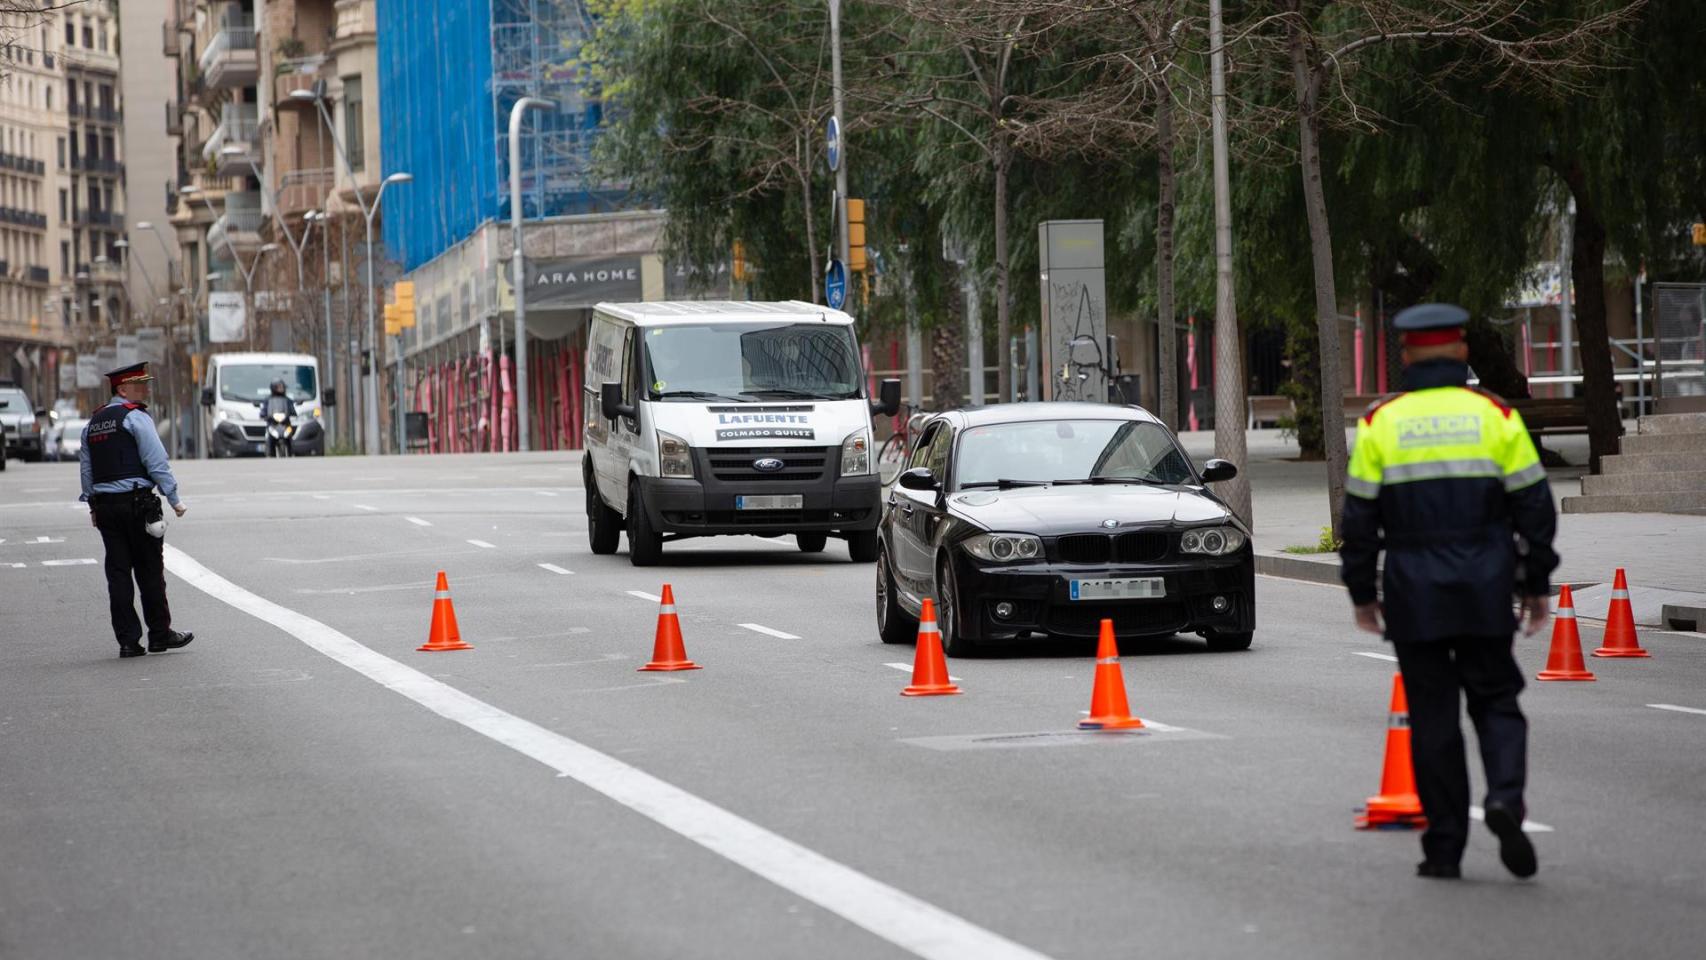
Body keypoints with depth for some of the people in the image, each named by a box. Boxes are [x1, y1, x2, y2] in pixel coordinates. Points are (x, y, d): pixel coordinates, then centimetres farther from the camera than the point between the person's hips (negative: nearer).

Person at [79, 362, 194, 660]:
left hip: (105, 506, 6)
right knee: (150, 571, 2)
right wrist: (174, 499, -8)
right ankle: (160, 635, 8)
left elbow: (86, 467, 17)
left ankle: (128, 640, 3)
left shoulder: (93, 422, 15)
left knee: (118, 573, 4)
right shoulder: (136, 417, -7)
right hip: (136, 502, -6)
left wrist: (92, 506, 21)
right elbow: (157, 462, -12)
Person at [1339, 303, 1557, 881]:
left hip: (1413, 593, 0)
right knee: (1495, 700, 12)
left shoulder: (1380, 422, 0)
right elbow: (1534, 507, 1)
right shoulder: (1496, 416, 1)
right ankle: (1505, 797, -14)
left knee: (1433, 715, 6)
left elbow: (1359, 516, 0)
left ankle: (1444, 848, 5)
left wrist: (1361, 593, 8)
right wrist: (1537, 585, 9)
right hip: (1487, 589, 0)